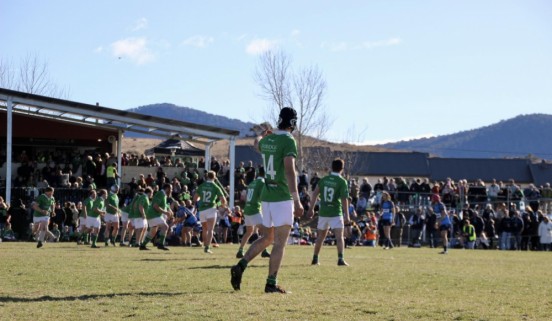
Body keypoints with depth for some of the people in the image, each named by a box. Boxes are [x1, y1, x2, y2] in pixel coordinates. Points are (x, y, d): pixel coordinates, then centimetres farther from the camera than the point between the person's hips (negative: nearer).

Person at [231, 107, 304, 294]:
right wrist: (296, 201, -26)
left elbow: (258, 145, 36)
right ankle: (271, 284, -3)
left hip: (266, 196, 7)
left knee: (268, 238, 20)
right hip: (282, 198, -7)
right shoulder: (288, 141, -13)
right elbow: (289, 171, -23)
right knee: (280, 242, -2)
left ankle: (240, 266, 8)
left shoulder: (267, 140, 9)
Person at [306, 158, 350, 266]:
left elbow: (315, 193, 5)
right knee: (339, 236, -8)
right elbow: (344, 199, -13)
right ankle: (340, 259, -21)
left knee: (321, 236, 17)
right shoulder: (342, 182, -8)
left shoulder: (324, 179, 5)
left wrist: (311, 208, 13)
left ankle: (315, 259, 23)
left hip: (323, 212, 5)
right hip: (336, 213, -5)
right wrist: (346, 215, -12)